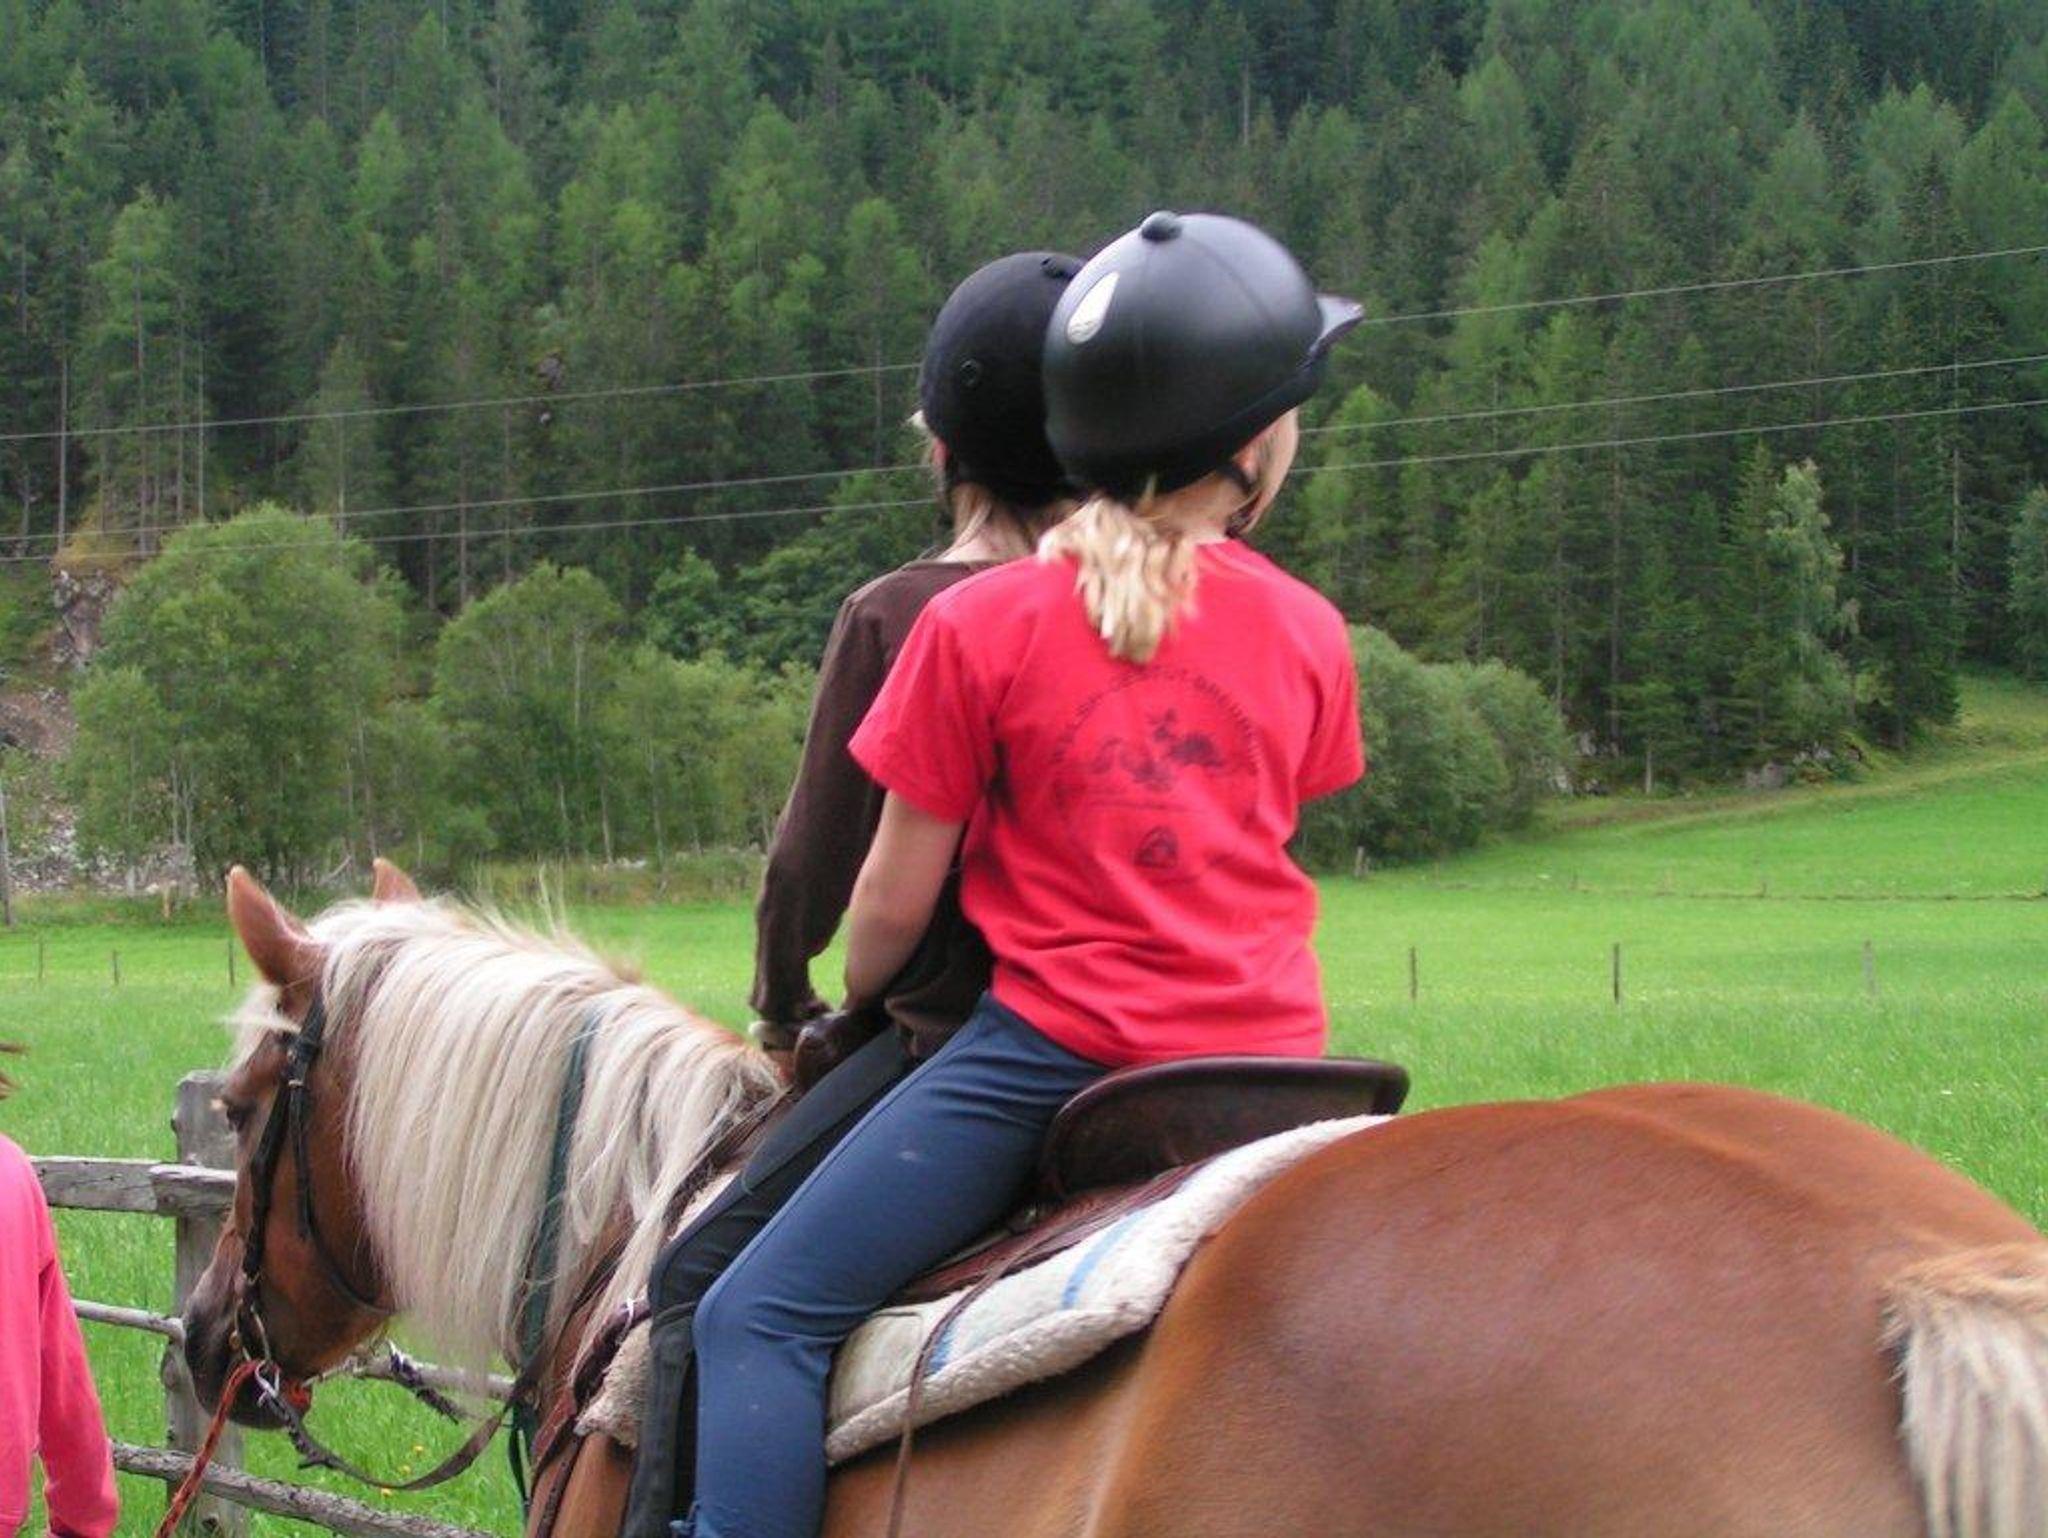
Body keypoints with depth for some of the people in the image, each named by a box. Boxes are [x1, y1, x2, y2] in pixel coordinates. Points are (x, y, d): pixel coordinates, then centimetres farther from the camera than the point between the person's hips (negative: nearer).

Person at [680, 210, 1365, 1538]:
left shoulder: (980, 628, -5)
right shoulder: (1309, 631, 4)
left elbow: (893, 903, 0)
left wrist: (846, 1016, 20)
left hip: (1051, 1053, -4)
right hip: (1267, 1054, 5)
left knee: (761, 1316, -3)